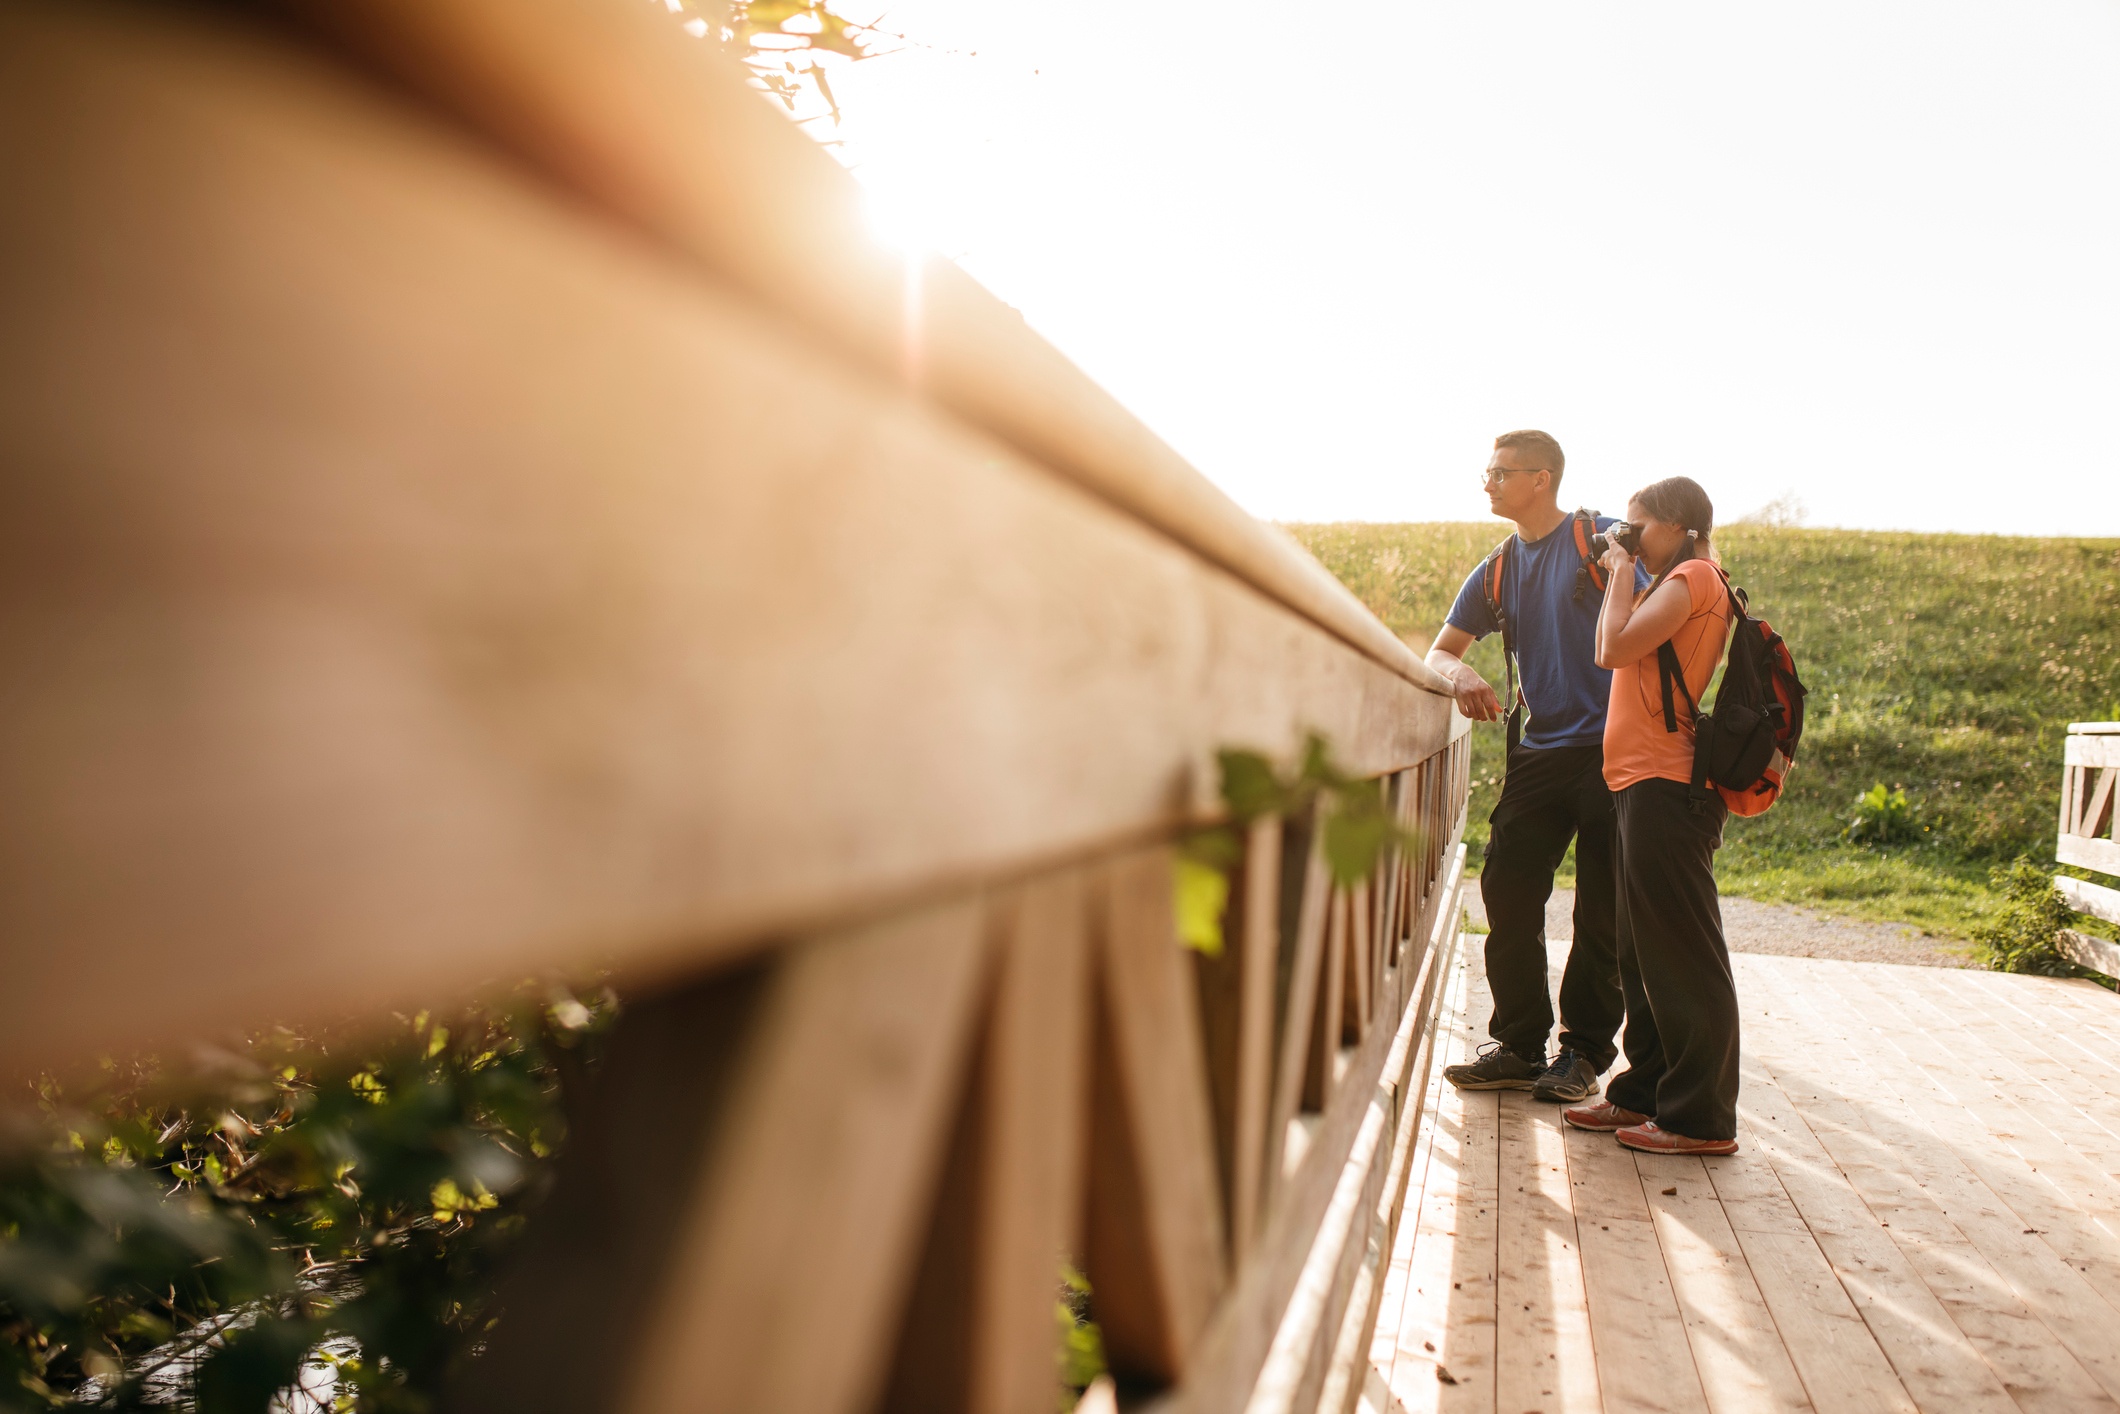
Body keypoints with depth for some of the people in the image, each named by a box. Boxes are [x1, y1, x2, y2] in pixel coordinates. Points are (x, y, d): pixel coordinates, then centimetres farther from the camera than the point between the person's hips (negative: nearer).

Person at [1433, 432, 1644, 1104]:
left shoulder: (1601, 541, -2)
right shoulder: (1497, 572, 14)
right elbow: (1441, 651, 14)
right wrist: (1461, 676, -10)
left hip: (1609, 751, -5)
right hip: (1538, 753, 5)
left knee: (1601, 913, 2)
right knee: (1508, 897, 1)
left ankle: (1584, 1052, 14)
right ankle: (1518, 1045, 13)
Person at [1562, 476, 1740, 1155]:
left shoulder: (1693, 577, -8)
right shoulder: (1674, 585, 23)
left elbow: (1616, 649, -17)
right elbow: (1612, 654, 20)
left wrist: (1625, 574, -6)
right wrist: (1622, 577, 19)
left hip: (1668, 786, -11)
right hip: (1642, 785, 11)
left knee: (1681, 954, -6)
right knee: (1642, 954, 16)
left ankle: (1700, 1118, 0)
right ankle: (1645, 1093, 25)